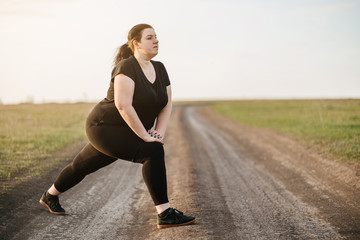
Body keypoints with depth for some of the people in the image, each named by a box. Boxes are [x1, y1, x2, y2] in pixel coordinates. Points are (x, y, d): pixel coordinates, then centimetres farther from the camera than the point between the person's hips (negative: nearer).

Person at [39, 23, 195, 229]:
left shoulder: (160, 69, 2)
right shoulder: (126, 67, -22)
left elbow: (167, 105, 4)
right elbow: (123, 106, -31)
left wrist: (159, 132, -11)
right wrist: (145, 135, -28)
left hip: (124, 134, 9)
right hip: (105, 127, -9)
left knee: (83, 166, 25)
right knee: (153, 152, -25)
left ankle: (50, 196, 49)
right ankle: (165, 214, -22)